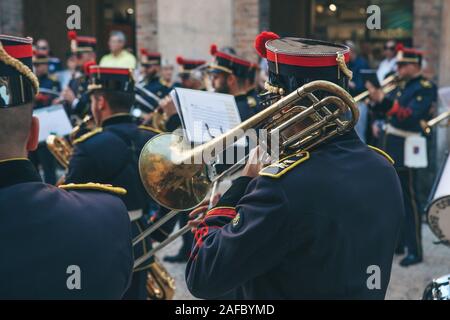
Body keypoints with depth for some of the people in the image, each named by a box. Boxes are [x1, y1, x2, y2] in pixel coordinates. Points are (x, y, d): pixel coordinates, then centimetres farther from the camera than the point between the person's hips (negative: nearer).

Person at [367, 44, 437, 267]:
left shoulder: (426, 88, -11)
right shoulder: (402, 85, 13)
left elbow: (410, 115, -24)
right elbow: (384, 108, 14)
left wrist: (384, 100, -30)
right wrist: (376, 98, -6)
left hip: (407, 150, -8)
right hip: (392, 147, 8)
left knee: (409, 199, -4)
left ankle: (414, 251, 3)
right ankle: (397, 242, 27)